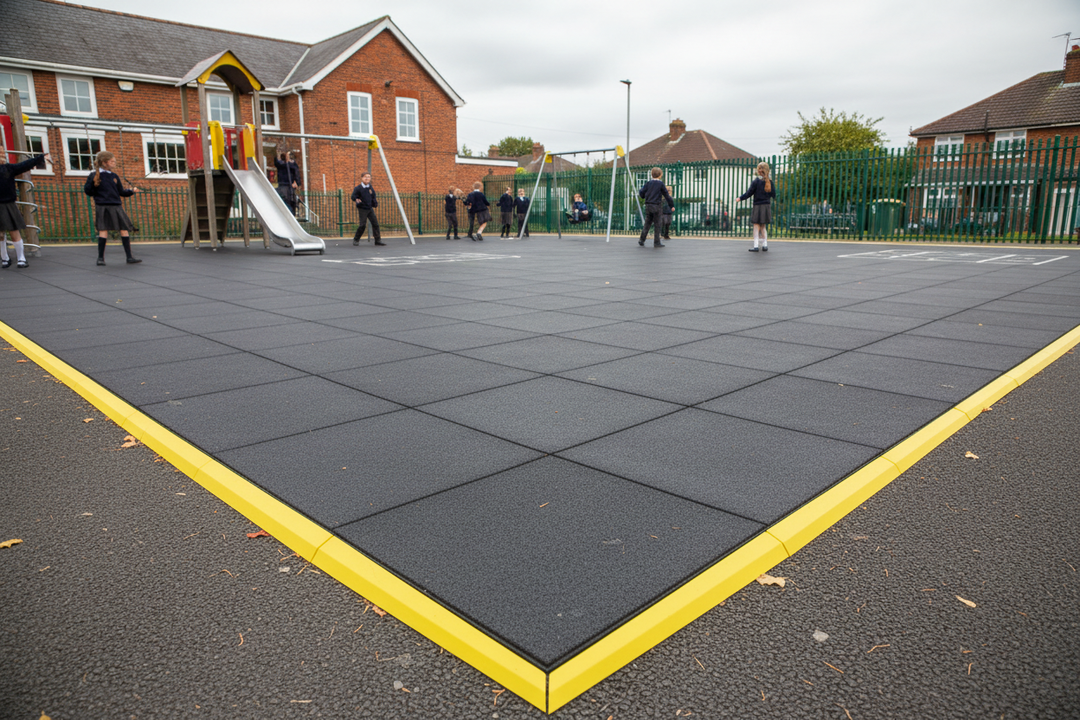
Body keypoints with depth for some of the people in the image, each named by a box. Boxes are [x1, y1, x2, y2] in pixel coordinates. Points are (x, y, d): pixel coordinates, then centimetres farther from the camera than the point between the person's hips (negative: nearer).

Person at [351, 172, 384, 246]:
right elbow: (353, 197, -12)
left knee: (375, 223, 1)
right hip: (362, 209, -5)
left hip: (370, 208, 5)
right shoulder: (358, 188, -10)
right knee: (363, 224, -10)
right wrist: (356, 200, -31)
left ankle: (378, 240, 8)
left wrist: (375, 203, 6)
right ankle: (356, 239, 7)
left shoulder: (370, 188, 5)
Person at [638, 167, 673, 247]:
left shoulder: (648, 183, 6)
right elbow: (666, 195, 0)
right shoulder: (660, 184, -3)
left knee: (647, 223, 13)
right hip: (656, 206, -4)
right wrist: (672, 205, 8)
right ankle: (656, 242, 3)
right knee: (657, 224, 2)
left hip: (648, 205, 4)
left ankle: (642, 239, 6)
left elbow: (641, 193, 4)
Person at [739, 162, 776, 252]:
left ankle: (755, 246, -5)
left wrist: (740, 198, 5)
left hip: (758, 206, -5)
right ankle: (765, 245, 12)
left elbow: (749, 193, -8)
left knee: (756, 226, -2)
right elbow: (773, 194, 8)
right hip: (767, 206, 5)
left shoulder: (756, 181, -10)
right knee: (763, 227, 14)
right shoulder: (770, 181, 4)